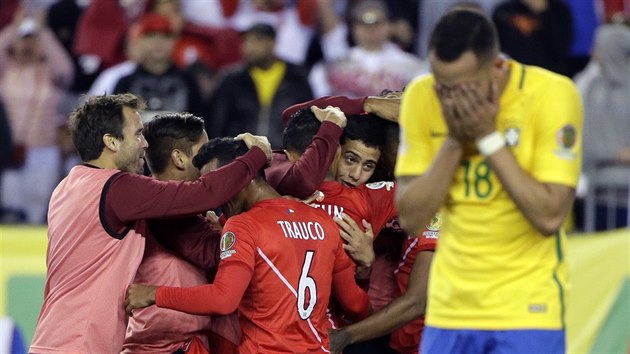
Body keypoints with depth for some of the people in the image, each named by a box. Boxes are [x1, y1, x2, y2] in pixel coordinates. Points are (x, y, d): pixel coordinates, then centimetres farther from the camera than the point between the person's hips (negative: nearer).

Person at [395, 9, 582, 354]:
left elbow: (549, 216, -19)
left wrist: (488, 137, -20)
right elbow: (409, 217, -4)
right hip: (449, 309, 4)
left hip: (528, 309, -4)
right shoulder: (422, 96, -2)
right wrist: (454, 141, -15)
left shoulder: (551, 93, -14)